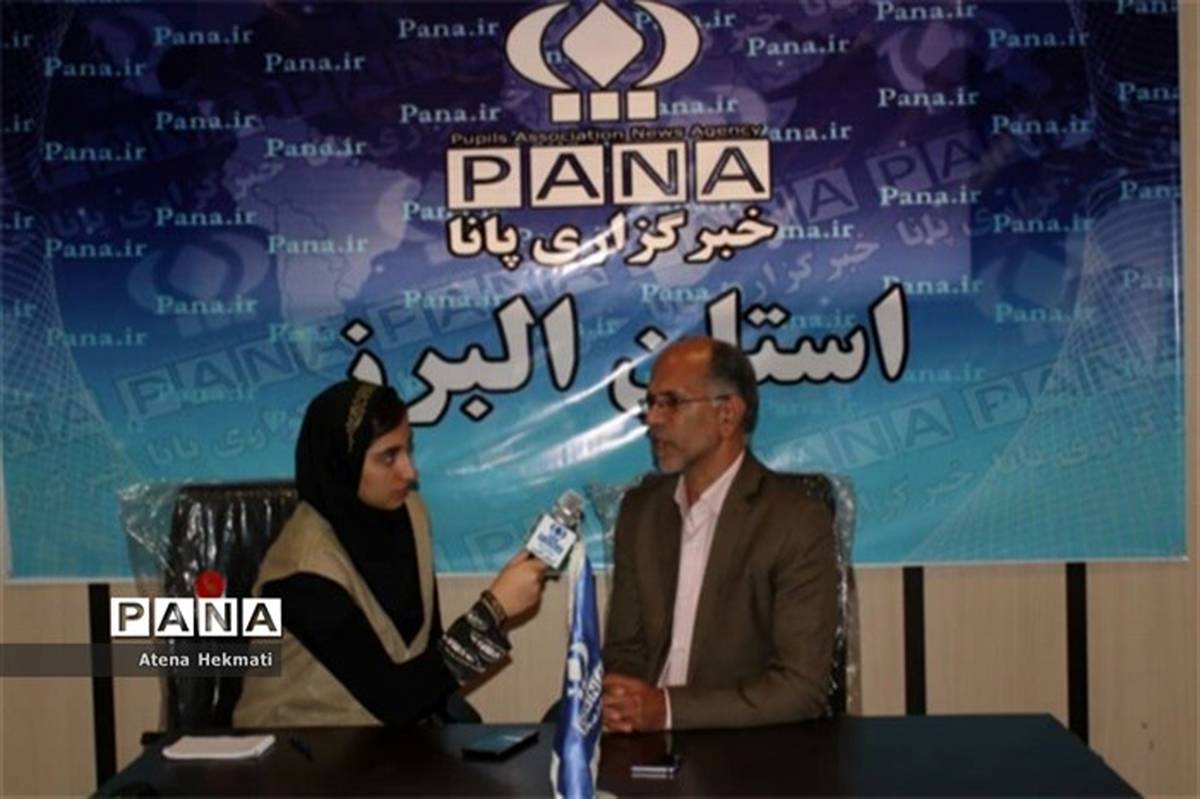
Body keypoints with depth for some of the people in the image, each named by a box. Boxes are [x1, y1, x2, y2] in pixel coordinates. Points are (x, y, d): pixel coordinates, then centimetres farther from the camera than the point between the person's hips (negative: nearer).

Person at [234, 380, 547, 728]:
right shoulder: (307, 566, -24)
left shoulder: (407, 512, -4)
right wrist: (493, 608, -25)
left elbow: (427, 637, 5)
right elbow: (392, 697, -24)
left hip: (387, 730, 6)